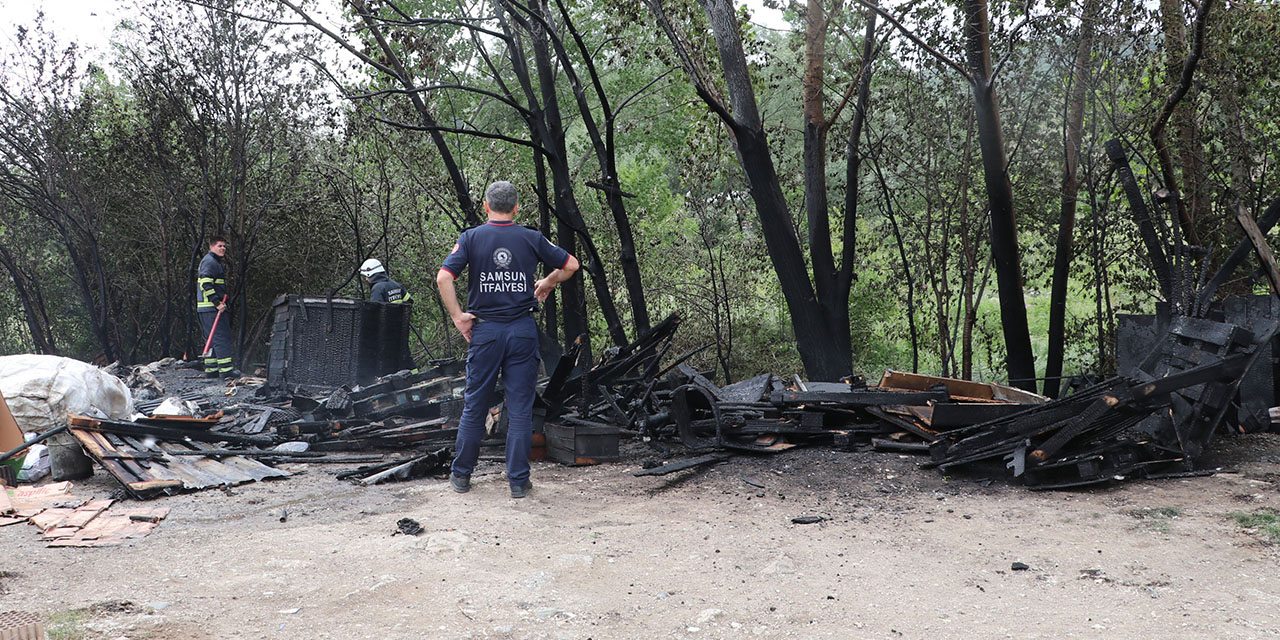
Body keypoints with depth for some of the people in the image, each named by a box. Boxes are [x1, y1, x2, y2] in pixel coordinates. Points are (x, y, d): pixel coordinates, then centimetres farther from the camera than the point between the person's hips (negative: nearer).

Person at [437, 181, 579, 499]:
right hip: (523, 329, 0)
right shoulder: (531, 238, 2)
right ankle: (518, 480, 7)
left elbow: (443, 277, -12)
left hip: (484, 330, 0)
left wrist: (457, 316, -4)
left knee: (475, 405, 11)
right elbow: (570, 264, 9)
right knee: (520, 407, 5)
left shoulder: (471, 238, -1)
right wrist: (547, 284, 24)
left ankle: (461, 474, 22)